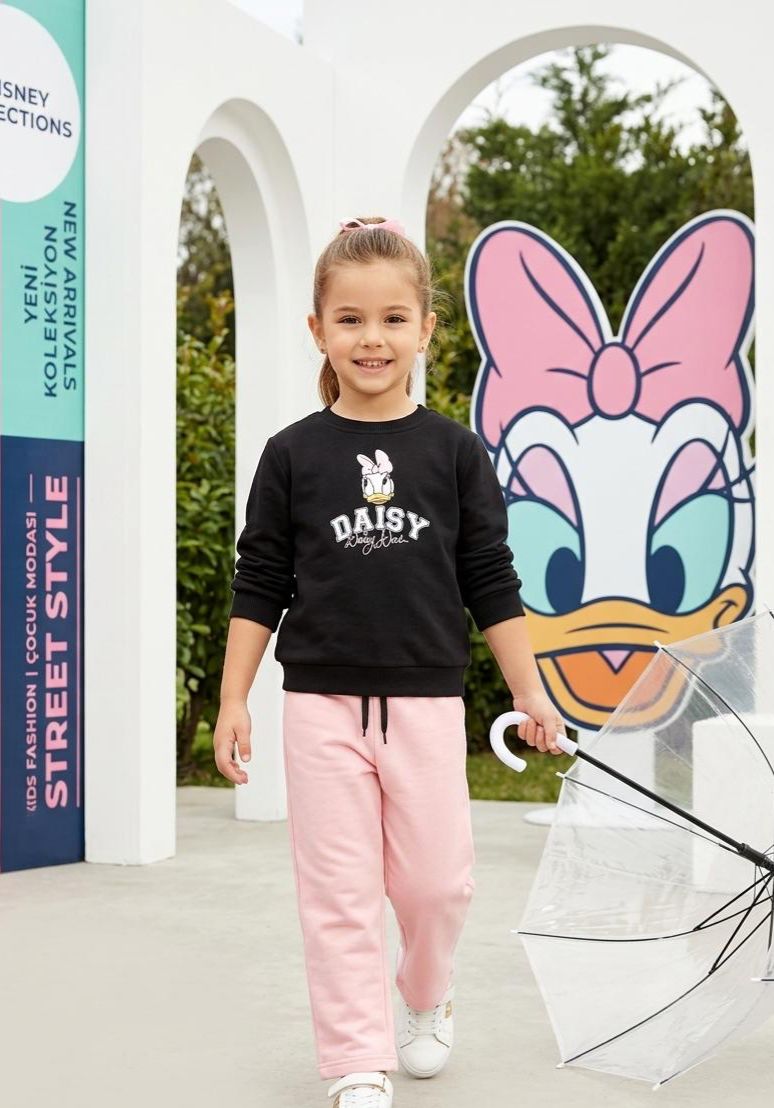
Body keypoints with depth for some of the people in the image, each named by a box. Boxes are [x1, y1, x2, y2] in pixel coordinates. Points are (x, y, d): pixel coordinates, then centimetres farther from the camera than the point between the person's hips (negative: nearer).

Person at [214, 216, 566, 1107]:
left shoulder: (455, 452, 1)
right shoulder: (293, 454, 1)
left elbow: (492, 585, 5)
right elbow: (259, 587, 4)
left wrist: (529, 695, 4)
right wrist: (232, 702, 1)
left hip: (427, 700, 1)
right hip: (323, 703, 0)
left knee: (437, 880, 5)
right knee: (337, 893, 1)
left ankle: (424, 1000, 36)